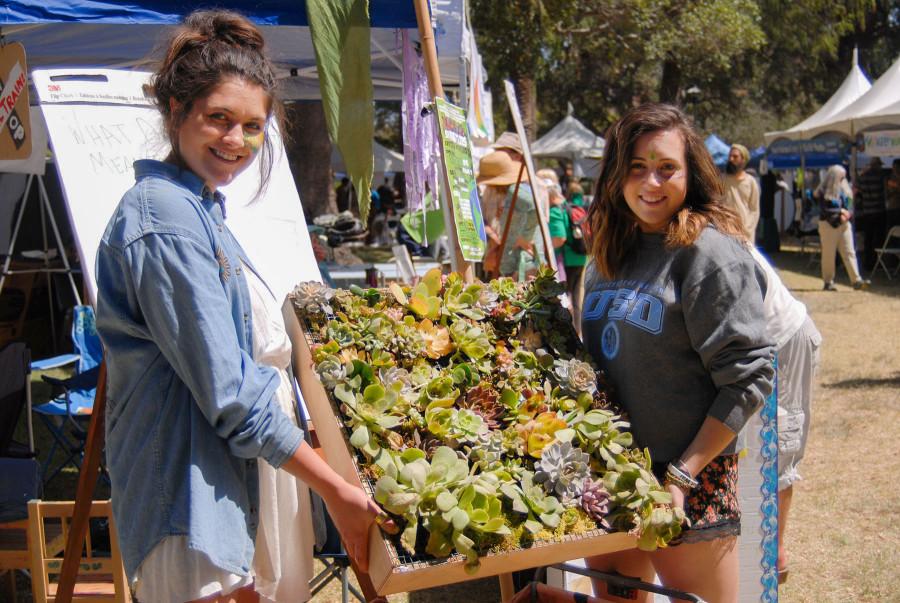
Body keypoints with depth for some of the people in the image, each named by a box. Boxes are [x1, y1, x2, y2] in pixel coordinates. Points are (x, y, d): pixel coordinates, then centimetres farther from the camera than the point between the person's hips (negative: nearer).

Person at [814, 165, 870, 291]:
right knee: (828, 254, 1)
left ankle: (856, 280, -7)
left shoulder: (844, 190, 11)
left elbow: (850, 207, 13)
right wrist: (840, 211, -14)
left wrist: (847, 214, -8)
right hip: (828, 225, -5)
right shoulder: (824, 192, -7)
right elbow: (824, 211, -12)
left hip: (844, 225, 5)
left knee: (849, 252, -2)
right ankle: (828, 282, 10)